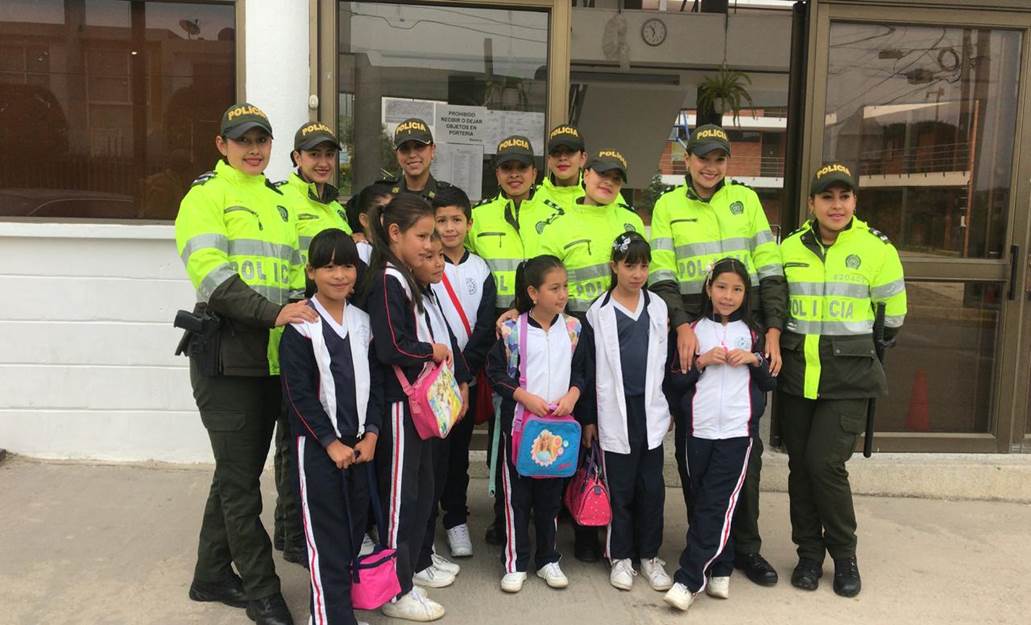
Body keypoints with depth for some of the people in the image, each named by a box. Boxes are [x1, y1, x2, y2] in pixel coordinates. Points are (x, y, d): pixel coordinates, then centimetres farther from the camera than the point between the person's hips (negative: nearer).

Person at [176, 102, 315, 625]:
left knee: (241, 469, 15)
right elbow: (210, 270, -17)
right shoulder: (207, 194, -4)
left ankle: (212, 576, 31)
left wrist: (301, 311, 2)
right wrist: (271, 313, -26)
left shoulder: (278, 200, 18)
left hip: (273, 356, 7)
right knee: (240, 479, 0)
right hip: (226, 354, -7)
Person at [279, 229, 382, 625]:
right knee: (325, 532, 0)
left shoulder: (363, 323, 6)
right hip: (317, 443, -5)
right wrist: (331, 442, -14)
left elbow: (375, 381, 7)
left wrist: (370, 435, -2)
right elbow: (298, 394, -13)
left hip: (359, 442, 6)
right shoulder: (301, 327, -10)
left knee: (355, 526, 12)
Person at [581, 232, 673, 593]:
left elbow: (665, 361, 11)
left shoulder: (658, 308, 6)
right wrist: (588, 417, -1)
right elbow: (589, 368, -1)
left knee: (652, 487, 8)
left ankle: (649, 555, 22)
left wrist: (670, 406, 9)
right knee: (620, 488, 7)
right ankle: (621, 556, 21)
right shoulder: (599, 312, -2)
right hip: (614, 412, -2)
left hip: (651, 410, 2)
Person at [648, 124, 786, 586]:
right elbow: (661, 275, -3)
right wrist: (682, 326, -16)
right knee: (692, 441, 5)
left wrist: (773, 332, -1)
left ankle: (745, 545, 17)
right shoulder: (668, 206, 6)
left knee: (746, 441, 4)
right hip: (690, 334, -1)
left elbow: (769, 269, 7)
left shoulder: (746, 199, 10)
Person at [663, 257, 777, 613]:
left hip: (737, 430, -1)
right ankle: (719, 570, 22)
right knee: (704, 503, 7)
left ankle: (689, 579, -4)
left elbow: (771, 383, 13)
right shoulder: (693, 330, 7)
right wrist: (701, 362, -11)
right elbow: (674, 382, 4)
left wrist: (755, 360, -5)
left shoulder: (753, 332, 9)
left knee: (716, 505, -7)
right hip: (699, 430, 1)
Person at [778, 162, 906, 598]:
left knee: (825, 463, -10)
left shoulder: (877, 249, -5)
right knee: (799, 465, 7)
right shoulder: (789, 248, 3)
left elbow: (893, 313, 7)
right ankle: (809, 554, 23)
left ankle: (844, 556, 13)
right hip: (797, 373, 3)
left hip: (849, 377, -3)